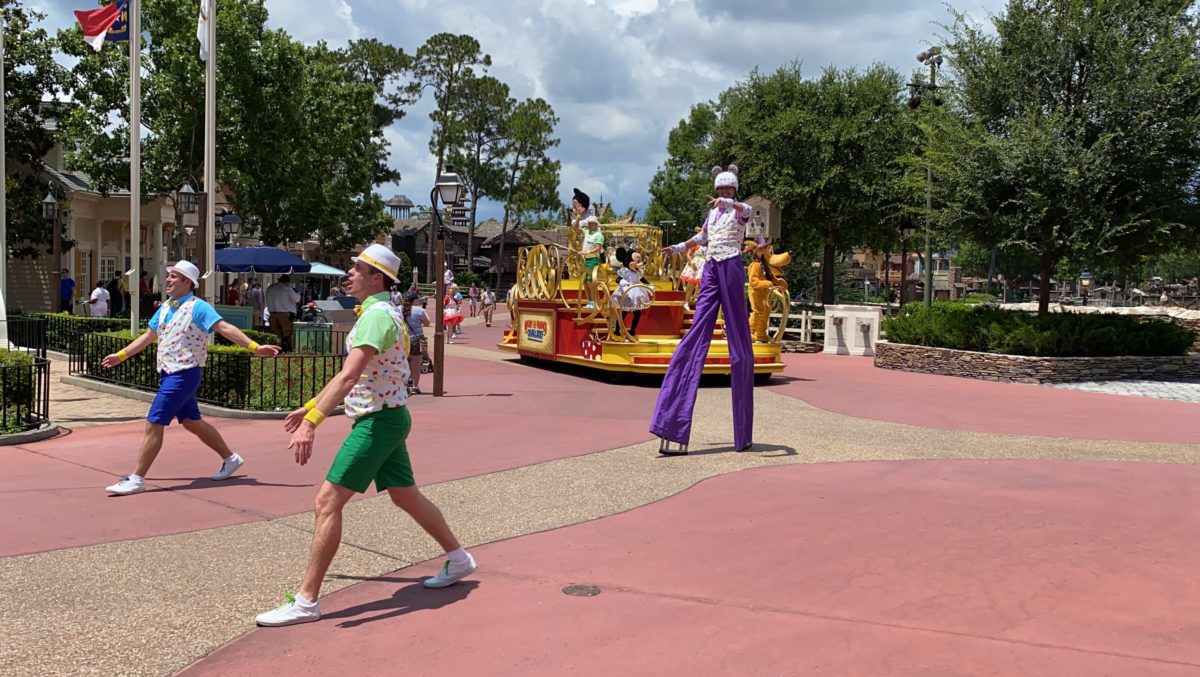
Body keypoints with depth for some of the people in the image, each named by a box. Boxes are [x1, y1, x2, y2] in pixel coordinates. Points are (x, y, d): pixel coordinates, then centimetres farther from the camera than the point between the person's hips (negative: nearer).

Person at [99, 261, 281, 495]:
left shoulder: (198, 307, -12)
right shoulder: (165, 308, 12)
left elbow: (225, 328, -21)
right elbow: (148, 336, 23)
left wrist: (254, 347, -31)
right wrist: (121, 355, 27)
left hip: (184, 375, -9)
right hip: (169, 374, 9)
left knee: (154, 423, -8)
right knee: (192, 422, 16)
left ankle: (137, 479, -1)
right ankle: (230, 458, 29)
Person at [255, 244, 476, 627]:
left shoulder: (377, 314, -18)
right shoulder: (380, 313, 14)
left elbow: (349, 376, -31)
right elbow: (352, 376, 22)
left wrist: (312, 422, -37)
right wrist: (311, 406, 23)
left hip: (378, 421, -10)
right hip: (387, 419, 10)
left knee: (328, 502, -9)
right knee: (406, 497, 20)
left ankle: (306, 602, -5)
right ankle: (458, 559, 34)